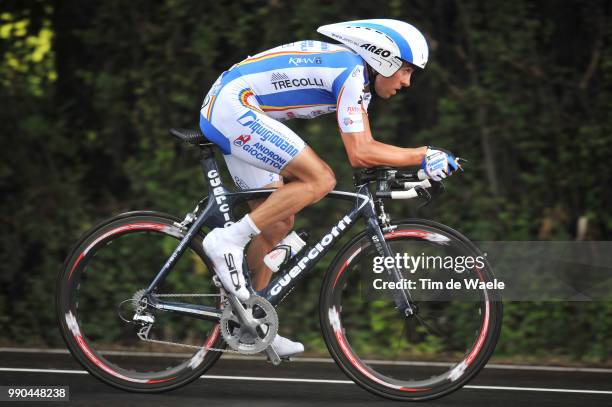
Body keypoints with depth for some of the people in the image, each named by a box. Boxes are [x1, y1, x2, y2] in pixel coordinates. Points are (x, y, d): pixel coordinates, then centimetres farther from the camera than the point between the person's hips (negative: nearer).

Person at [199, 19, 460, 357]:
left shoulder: (357, 74, 14)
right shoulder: (352, 72, -17)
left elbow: (366, 145, 16)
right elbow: (359, 154, -21)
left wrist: (417, 163, 5)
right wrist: (424, 156, -15)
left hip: (222, 113, 11)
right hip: (233, 106, -11)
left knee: (278, 224, 12)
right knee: (320, 179, -19)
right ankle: (228, 241, -18)